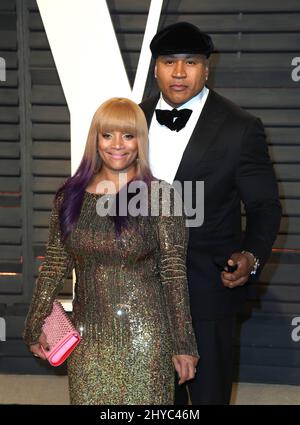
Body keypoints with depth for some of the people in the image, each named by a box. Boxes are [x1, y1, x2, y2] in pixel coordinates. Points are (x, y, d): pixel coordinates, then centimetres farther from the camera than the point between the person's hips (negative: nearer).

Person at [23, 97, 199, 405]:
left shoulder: (160, 196, -7)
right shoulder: (69, 196, 3)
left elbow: (174, 274, -7)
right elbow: (54, 265, 8)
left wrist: (183, 344, -6)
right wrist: (35, 328, 10)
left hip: (144, 335, -3)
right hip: (88, 336, 3)